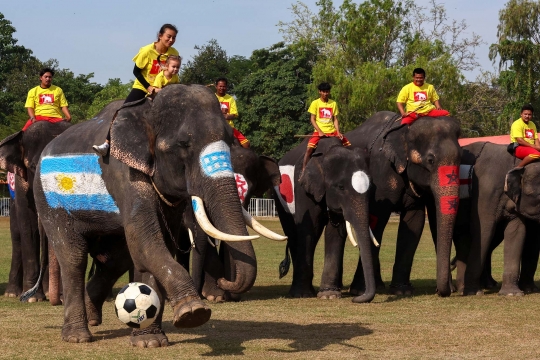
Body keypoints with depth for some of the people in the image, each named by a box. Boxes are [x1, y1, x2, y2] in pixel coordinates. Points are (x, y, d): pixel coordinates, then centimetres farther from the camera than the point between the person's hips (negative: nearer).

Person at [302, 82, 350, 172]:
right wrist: (320, 131, -15)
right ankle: (303, 171, -20)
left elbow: (335, 119, 10)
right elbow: (312, 119, -2)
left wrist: (338, 132, -6)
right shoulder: (315, 103, 1)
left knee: (348, 145, -6)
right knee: (310, 148, -25)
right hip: (319, 131, -4)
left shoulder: (333, 103, 10)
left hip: (332, 131, 4)